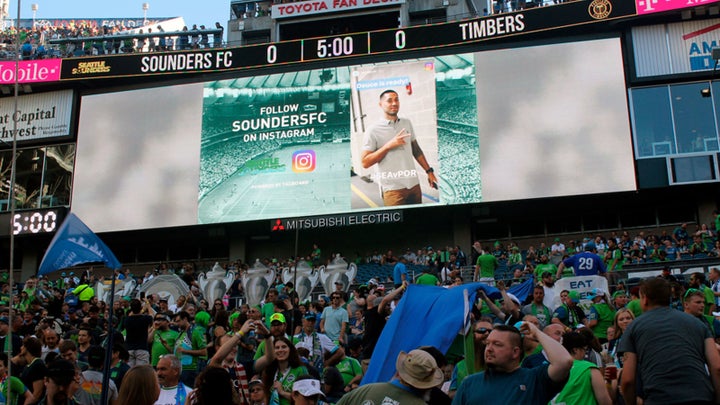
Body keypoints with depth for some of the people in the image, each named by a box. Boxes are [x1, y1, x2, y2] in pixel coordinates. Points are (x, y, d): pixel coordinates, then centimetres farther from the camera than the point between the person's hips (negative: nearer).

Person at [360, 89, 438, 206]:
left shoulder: (407, 123, 11)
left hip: (414, 184, 5)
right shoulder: (373, 131, -5)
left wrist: (429, 171, 13)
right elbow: (365, 163, -10)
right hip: (393, 189, -5)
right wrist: (388, 146, -16)